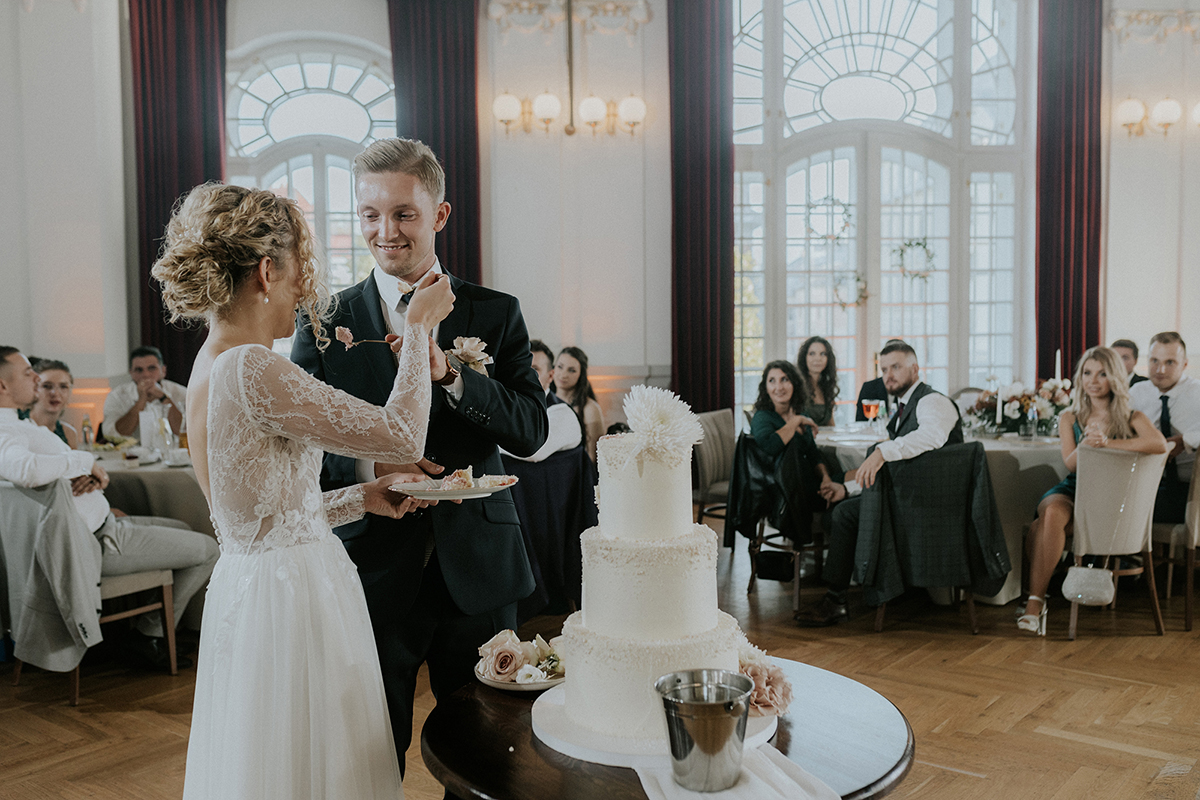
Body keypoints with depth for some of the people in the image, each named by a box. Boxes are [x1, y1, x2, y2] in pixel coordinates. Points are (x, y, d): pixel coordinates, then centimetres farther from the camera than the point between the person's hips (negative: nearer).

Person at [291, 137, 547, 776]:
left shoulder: (496, 315, 1)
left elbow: (531, 433, -7)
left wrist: (448, 374, -21)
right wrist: (364, 465, -19)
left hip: (478, 571, 1)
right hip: (374, 571, 0)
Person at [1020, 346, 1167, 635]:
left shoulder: (1132, 418, 5)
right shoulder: (1069, 417, 14)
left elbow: (1160, 444, -18)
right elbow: (1070, 463, 0)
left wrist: (1107, 442, -23)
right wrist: (1086, 443, -22)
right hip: (1072, 489, 3)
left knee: (1050, 520, -33)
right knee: (1053, 511, -35)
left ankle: (1035, 600, -28)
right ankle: (1036, 600, -31)